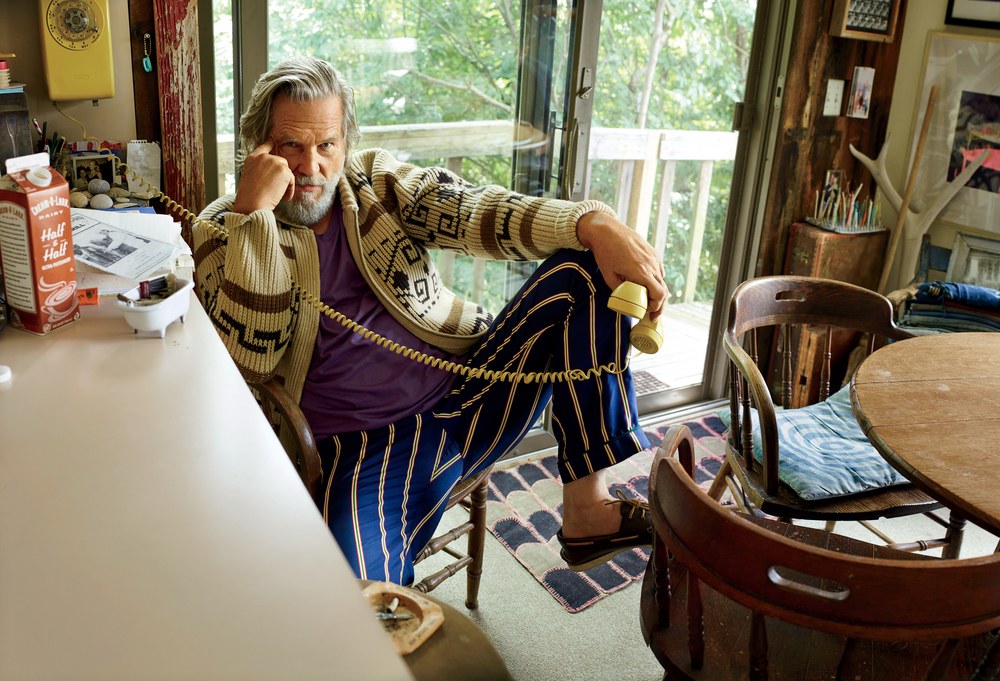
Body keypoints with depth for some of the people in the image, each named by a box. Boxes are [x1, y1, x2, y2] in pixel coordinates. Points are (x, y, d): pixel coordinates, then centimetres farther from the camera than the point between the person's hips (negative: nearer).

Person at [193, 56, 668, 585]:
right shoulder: (226, 232, 2)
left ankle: (587, 509, -10)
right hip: (363, 445, -5)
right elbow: (249, 358, -14)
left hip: (467, 391, 5)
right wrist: (253, 209, -19)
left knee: (580, 266, -10)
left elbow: (472, 210, -8)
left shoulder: (375, 180, 10)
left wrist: (593, 224, -24)